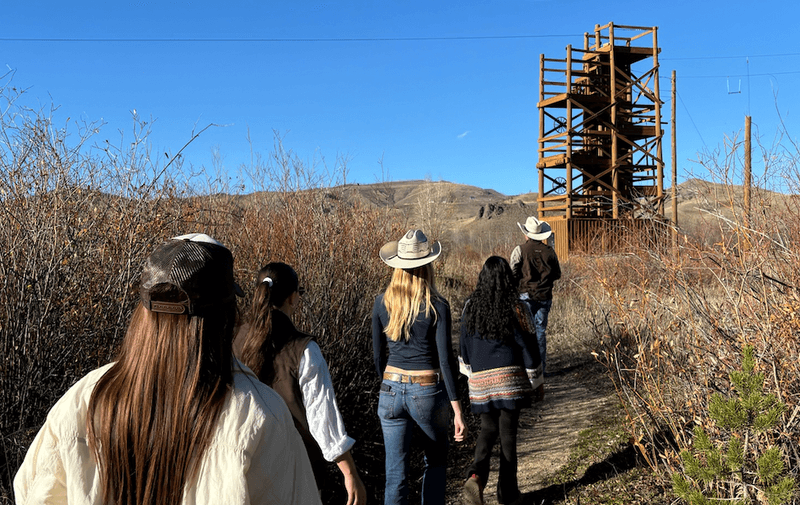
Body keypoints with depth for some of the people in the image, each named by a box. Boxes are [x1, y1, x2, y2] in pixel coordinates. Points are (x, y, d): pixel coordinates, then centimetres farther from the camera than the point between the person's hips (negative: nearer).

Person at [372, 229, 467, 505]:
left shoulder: (382, 302, -2)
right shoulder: (437, 306, -12)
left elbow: (378, 354, 6)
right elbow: (445, 360, -13)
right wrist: (457, 410, -8)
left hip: (391, 391, 3)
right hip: (428, 392, -2)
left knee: (395, 474, 9)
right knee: (435, 462, 23)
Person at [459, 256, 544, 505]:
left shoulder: (471, 307, 1)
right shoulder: (516, 308, -9)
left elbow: (464, 345, 9)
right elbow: (528, 346, -6)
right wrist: (537, 381, 4)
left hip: (481, 380, 3)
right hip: (511, 379, -2)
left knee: (488, 429, 18)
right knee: (508, 433, 9)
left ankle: (476, 475, -5)